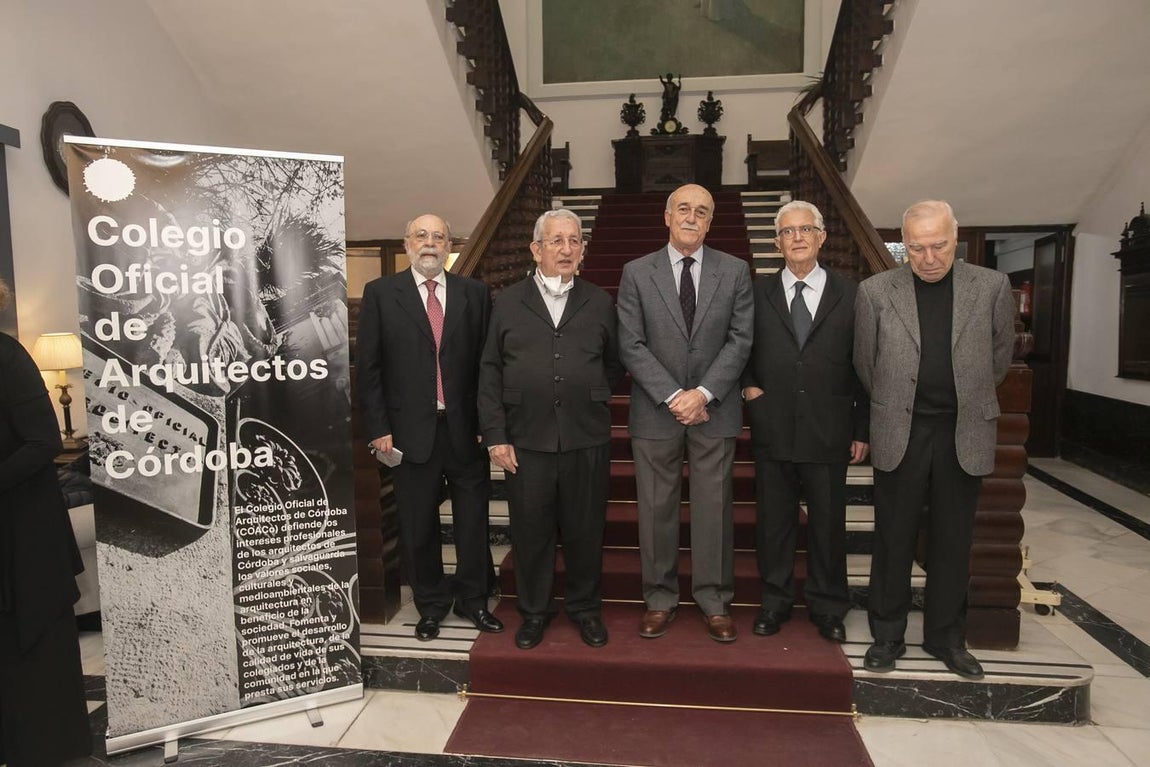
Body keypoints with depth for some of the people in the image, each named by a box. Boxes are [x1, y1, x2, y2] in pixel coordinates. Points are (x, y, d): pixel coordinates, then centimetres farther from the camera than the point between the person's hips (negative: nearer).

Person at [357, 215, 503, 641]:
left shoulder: (474, 294, 6)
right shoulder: (380, 294, 2)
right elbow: (368, 367, 0)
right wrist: (379, 428, -5)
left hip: (466, 429, 1)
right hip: (411, 430, -1)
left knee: (473, 521, 10)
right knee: (418, 526, 10)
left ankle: (472, 600, 29)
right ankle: (430, 605, 29)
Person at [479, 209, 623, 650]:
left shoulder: (600, 303, 7)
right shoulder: (508, 303, 4)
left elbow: (615, 365, 14)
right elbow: (490, 373, 2)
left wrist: (593, 399, 2)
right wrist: (495, 435, -4)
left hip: (587, 441, 1)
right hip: (526, 441, 0)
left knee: (585, 530, 11)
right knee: (530, 531, 11)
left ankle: (585, 608, 32)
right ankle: (533, 612, 31)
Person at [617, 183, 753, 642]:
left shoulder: (735, 271, 5)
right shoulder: (636, 273, 2)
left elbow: (740, 340, -1)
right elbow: (631, 345, -4)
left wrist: (703, 393, -12)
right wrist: (673, 396, -12)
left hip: (715, 411, 1)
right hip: (655, 412, 0)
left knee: (714, 509, 7)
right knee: (656, 509, 7)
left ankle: (714, 601, 23)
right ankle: (660, 600, 23)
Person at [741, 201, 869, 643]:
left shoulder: (850, 295, 3)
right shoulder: (758, 293, 4)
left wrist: (862, 431, 3)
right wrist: (747, 384, -4)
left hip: (828, 433, 0)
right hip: (772, 430, 0)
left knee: (828, 523, 11)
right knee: (773, 521, 10)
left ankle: (827, 607, 29)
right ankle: (775, 601, 28)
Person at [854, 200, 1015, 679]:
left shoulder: (991, 288, 0)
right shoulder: (875, 292, -3)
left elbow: (999, 357, 12)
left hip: (964, 434, 1)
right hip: (899, 434, -1)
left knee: (953, 541, 11)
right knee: (893, 539, 8)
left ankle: (946, 637, 28)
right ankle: (887, 636, 22)